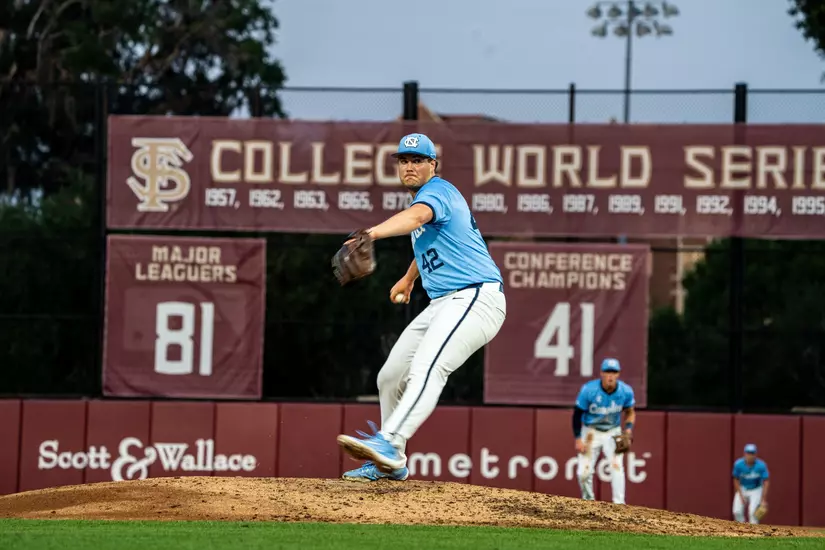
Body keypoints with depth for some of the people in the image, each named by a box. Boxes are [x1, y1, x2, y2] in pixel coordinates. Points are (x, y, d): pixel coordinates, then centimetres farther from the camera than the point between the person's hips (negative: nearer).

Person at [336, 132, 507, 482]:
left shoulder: (438, 191, -11)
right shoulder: (423, 197, 20)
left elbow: (416, 217, -35)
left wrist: (374, 233, -54)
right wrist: (408, 278, 56)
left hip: (476, 298, -11)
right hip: (442, 305, 11)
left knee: (426, 369, -31)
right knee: (390, 377, 12)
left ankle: (388, 444, -50)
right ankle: (391, 464, 23)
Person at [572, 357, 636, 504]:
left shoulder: (626, 391, -12)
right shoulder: (588, 390, -20)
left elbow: (630, 412, 8)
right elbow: (577, 414, -10)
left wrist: (629, 427, -10)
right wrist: (578, 439, -14)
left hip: (613, 433, 1)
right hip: (591, 431, -1)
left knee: (616, 465, -20)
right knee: (584, 472, -8)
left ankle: (619, 503, -19)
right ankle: (588, 502, 16)